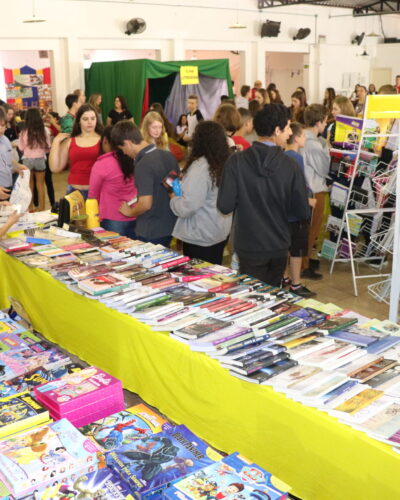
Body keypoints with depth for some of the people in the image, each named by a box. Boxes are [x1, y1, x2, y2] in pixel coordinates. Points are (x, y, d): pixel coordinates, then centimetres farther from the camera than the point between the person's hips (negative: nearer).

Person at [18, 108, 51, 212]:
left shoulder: (24, 132, -11)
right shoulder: (44, 130, -10)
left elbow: (21, 148, 0)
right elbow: (48, 147, 0)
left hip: (27, 160, 0)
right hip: (40, 159, 0)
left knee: (29, 185, 13)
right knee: (40, 185, 12)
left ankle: (30, 208, 18)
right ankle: (41, 208, 15)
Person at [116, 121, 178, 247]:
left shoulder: (143, 165, -23)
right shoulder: (168, 155, 1)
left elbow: (146, 204, -25)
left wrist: (130, 212, -5)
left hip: (151, 232, -8)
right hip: (170, 225, 8)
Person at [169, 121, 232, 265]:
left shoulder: (200, 167, -22)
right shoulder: (226, 164, 0)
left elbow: (188, 207, -24)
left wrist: (173, 198, -4)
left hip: (200, 238, -7)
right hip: (221, 233, 7)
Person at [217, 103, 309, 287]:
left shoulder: (236, 161, -15)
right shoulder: (291, 166, -12)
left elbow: (224, 206, -14)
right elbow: (302, 212, -7)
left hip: (249, 247, -1)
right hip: (279, 246, 1)